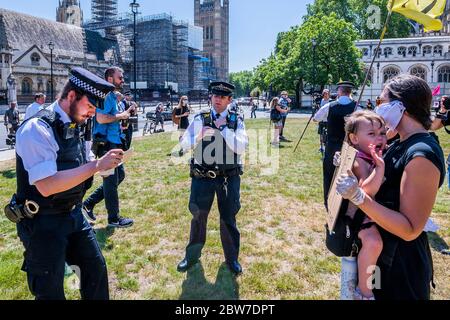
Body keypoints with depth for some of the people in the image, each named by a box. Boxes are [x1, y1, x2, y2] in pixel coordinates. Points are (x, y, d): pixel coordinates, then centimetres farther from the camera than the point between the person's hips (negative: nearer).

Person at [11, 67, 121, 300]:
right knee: (50, 291, 8)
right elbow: (46, 185, -31)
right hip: (43, 222, -8)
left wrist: (101, 167, -1)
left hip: (73, 215, 8)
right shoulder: (38, 128, -22)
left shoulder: (72, 126, 4)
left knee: (96, 268, 16)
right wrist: (96, 165, -31)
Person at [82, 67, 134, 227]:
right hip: (106, 143, -10)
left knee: (119, 175, 17)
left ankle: (89, 203, 23)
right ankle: (114, 218, 12)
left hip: (113, 143, 10)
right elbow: (101, 118, -27)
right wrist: (120, 116, -15)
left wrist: (125, 113, 9)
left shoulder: (112, 95, 17)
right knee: (111, 180, -1)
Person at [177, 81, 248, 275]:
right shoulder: (200, 119, 2)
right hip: (202, 177, 1)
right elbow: (184, 145, -4)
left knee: (228, 219, 11)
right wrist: (199, 136, -21)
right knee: (198, 216, 13)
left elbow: (241, 148, -14)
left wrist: (224, 128, -17)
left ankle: (232, 258, 30)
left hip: (229, 178, -1)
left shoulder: (236, 120, 0)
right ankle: (192, 255, 33)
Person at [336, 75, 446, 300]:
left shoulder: (422, 154, -26)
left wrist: (358, 197, -36)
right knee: (375, 294, 26)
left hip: (401, 264, -9)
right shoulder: (401, 145, 4)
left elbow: (411, 229, -28)